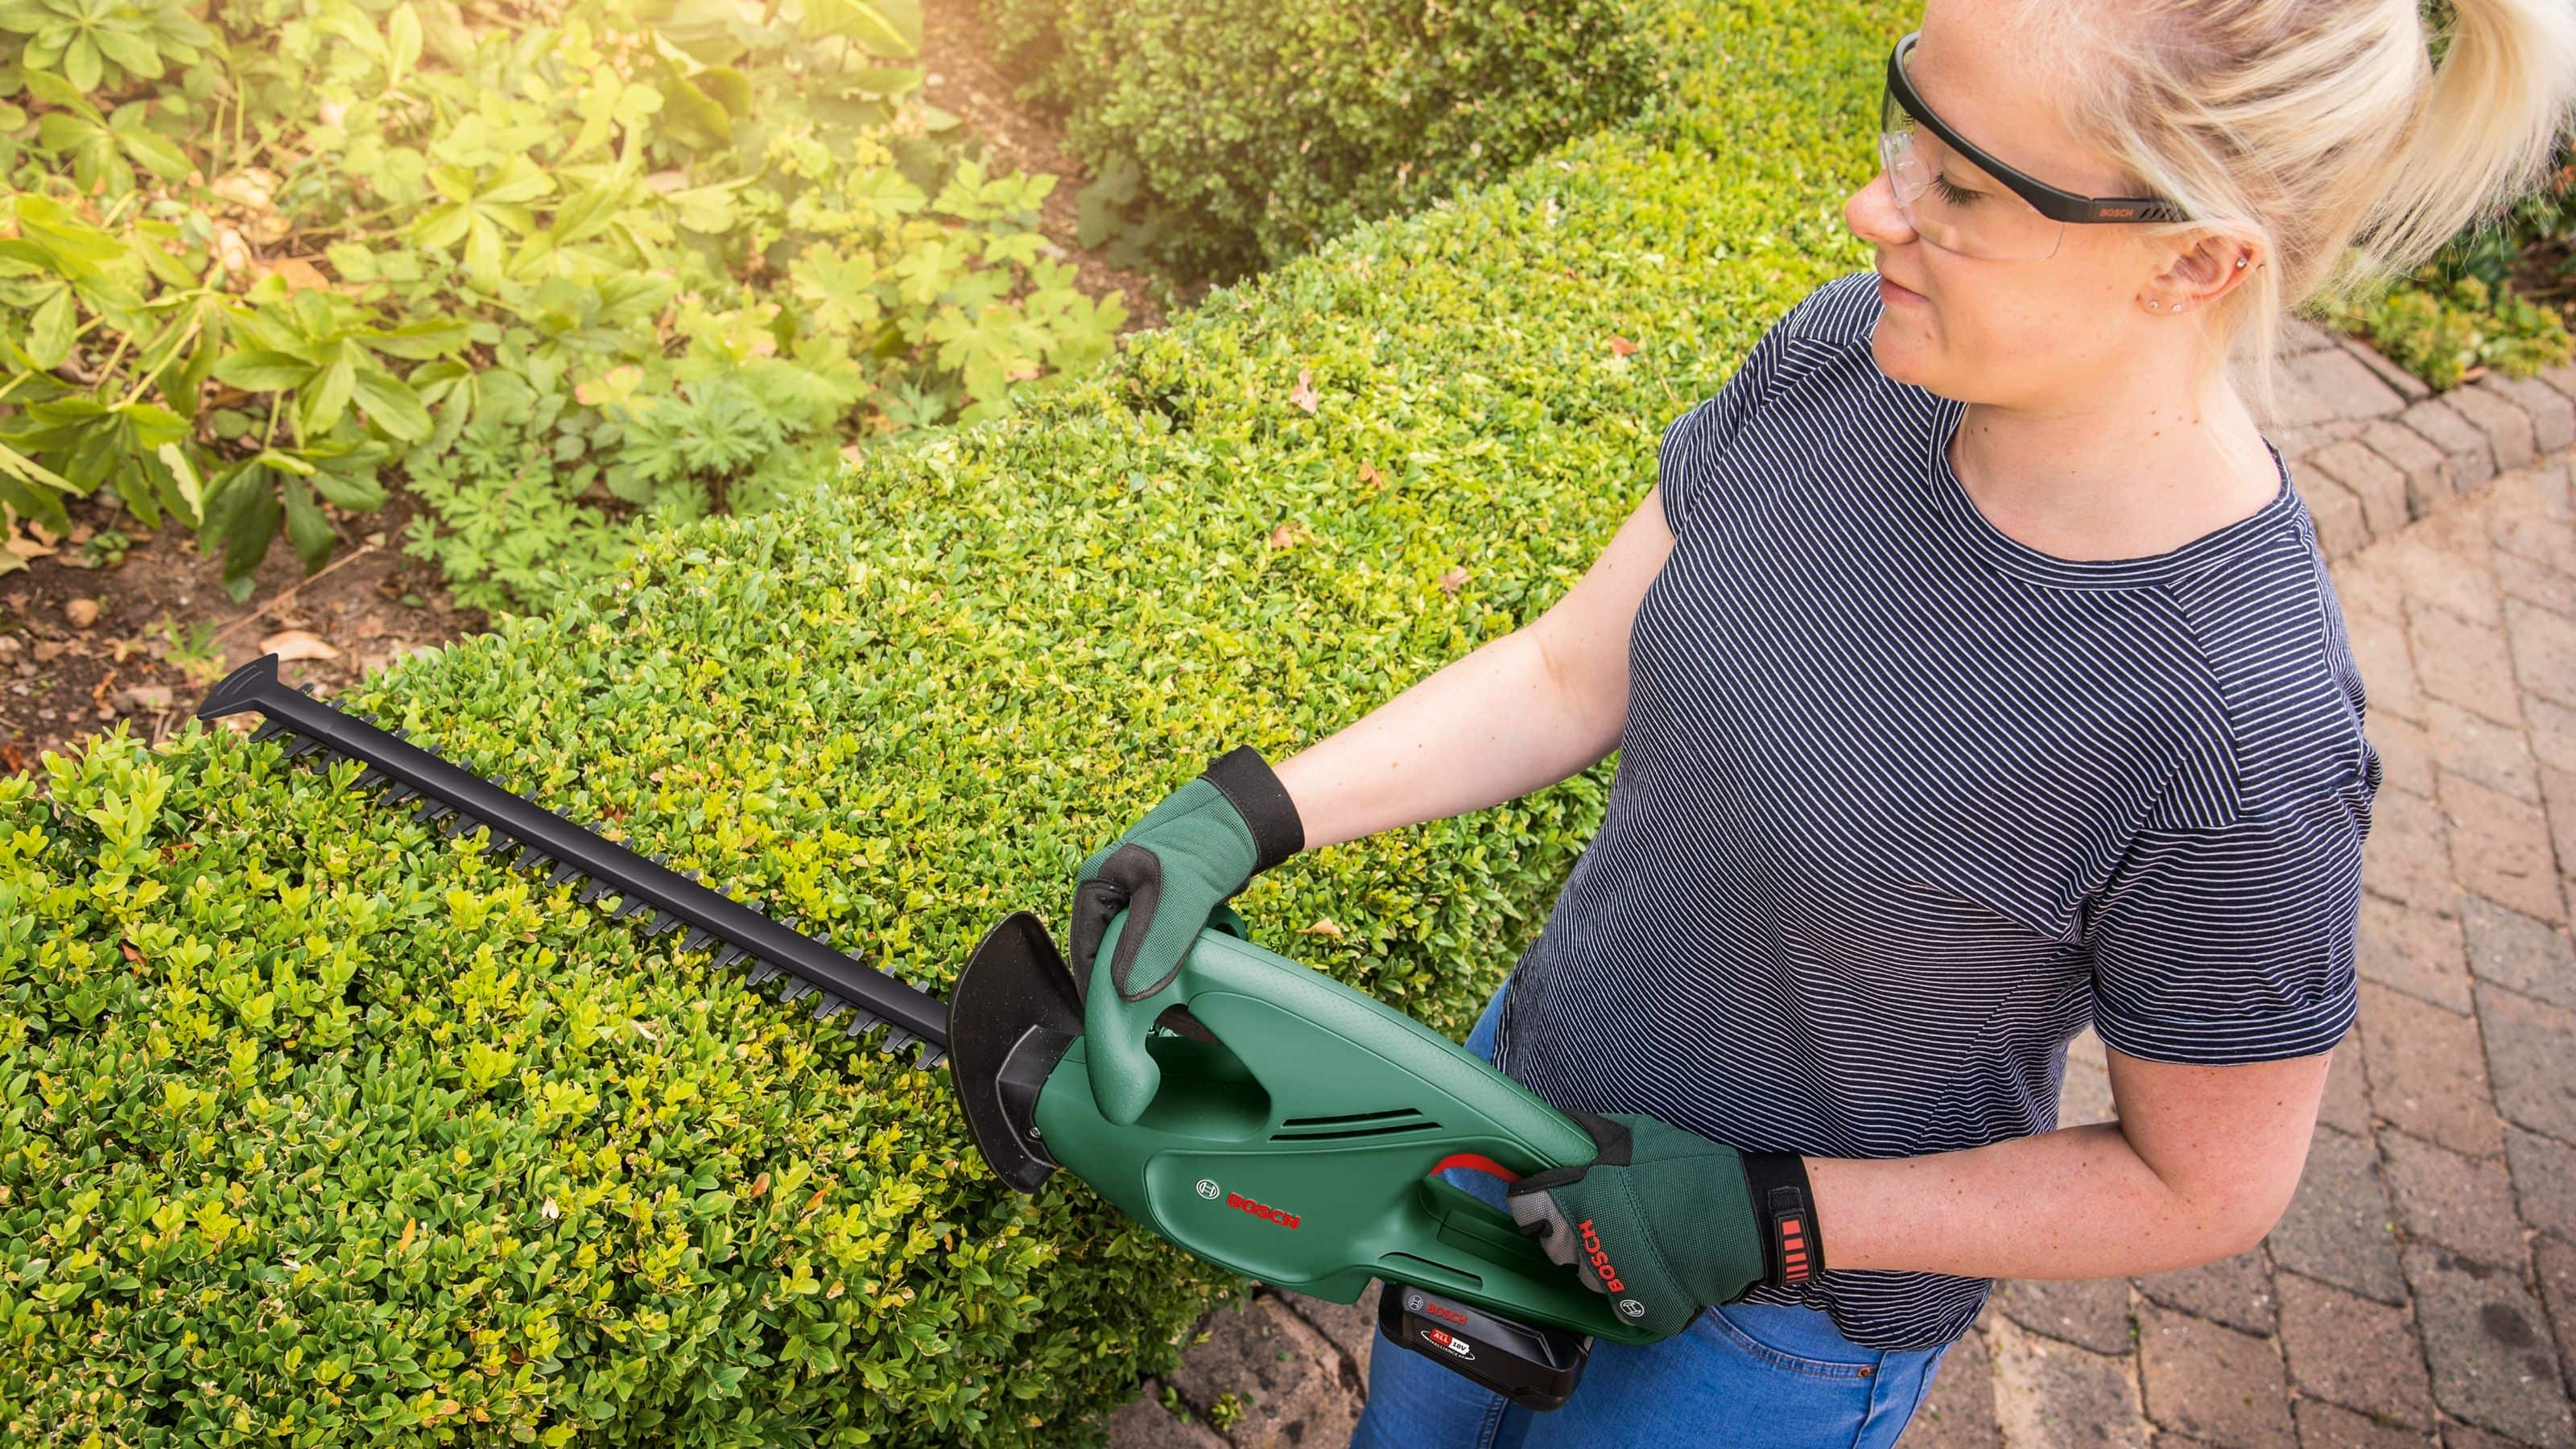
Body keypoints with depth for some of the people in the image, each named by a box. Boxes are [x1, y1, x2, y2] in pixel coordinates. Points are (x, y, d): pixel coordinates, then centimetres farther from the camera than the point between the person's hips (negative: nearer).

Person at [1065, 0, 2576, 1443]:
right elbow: (1572, 672, -6)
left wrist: (1772, 1216, -20)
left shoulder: (2239, 747, -33)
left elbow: (2208, 1185, -18)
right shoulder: (1853, 354, -16)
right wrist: (1244, 816, -15)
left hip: (1774, 1323, -5)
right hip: (1535, 1086, 6)